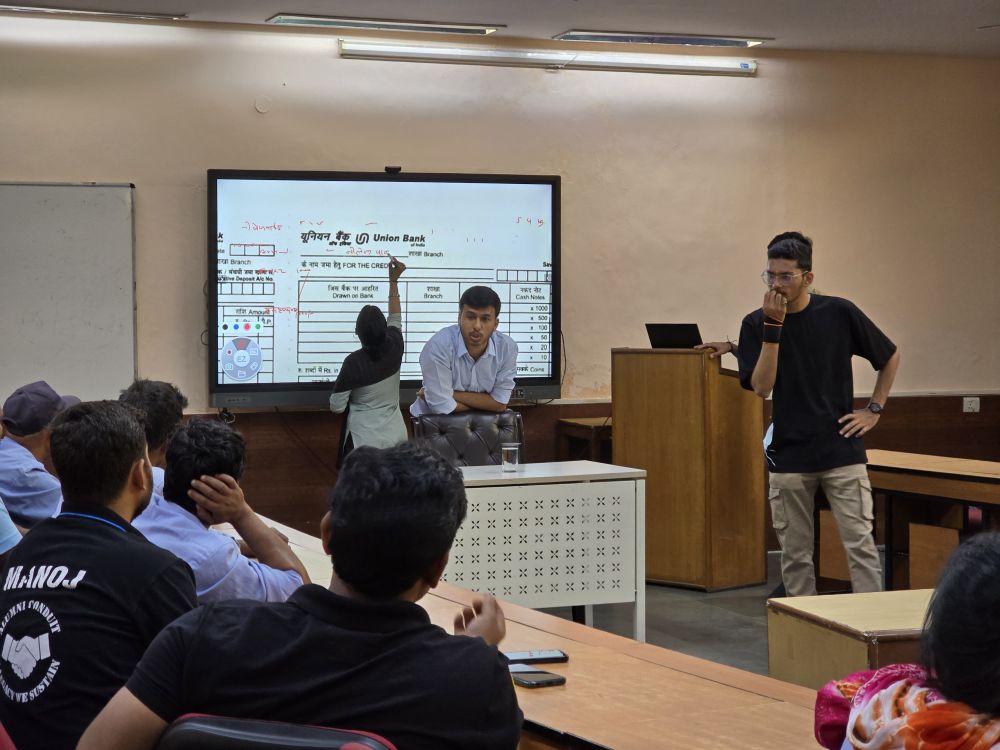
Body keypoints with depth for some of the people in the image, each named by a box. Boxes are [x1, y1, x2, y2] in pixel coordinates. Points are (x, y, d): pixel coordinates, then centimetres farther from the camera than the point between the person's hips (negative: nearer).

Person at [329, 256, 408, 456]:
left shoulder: (354, 362, -17)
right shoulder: (394, 348, -6)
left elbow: (336, 407, -9)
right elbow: (395, 319, 18)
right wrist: (393, 280, 25)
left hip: (364, 440, -4)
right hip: (396, 436, 4)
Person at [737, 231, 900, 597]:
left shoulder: (838, 313, -2)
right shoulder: (757, 324, 0)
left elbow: (890, 357, 12)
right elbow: (760, 386, -13)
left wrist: (874, 410, 5)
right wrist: (773, 327, -17)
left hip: (841, 451, -1)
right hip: (787, 456, 1)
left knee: (860, 545, -3)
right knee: (794, 554, 8)